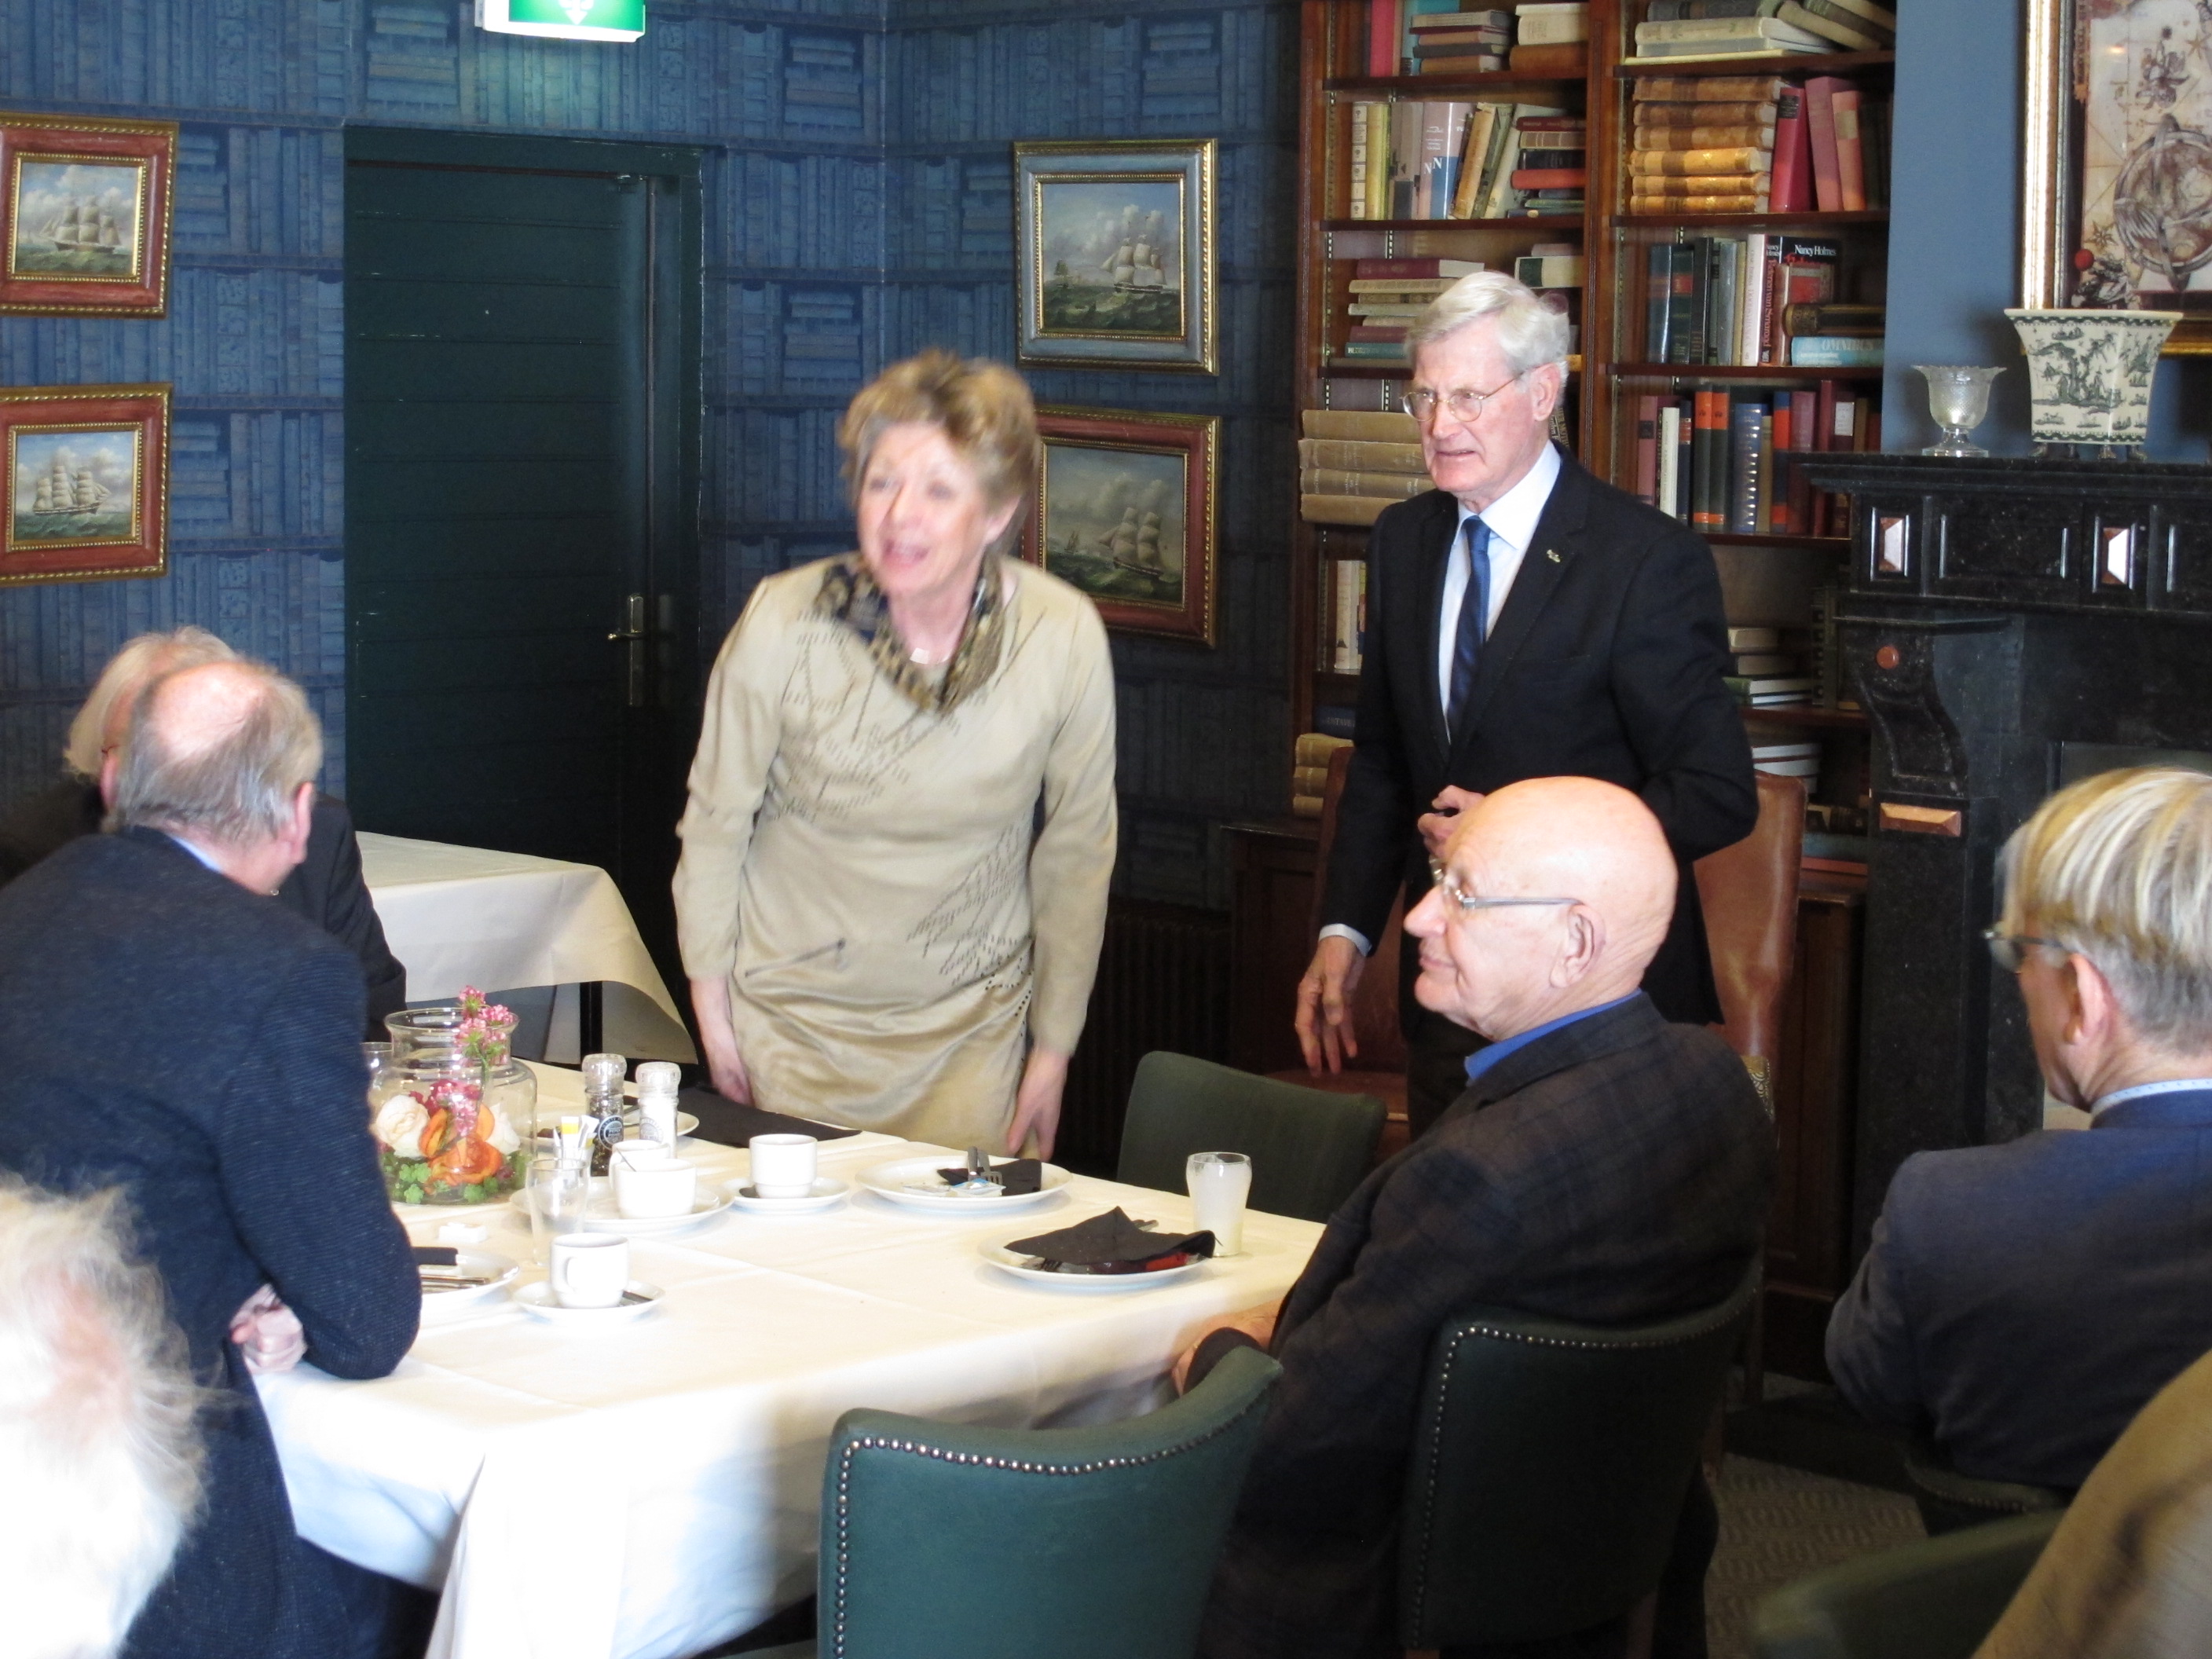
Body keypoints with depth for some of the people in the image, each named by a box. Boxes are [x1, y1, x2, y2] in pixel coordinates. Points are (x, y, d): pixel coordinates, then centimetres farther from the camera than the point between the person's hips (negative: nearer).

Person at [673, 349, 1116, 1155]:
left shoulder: (1064, 637, -14)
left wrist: (1053, 1048, 4)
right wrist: (713, 1011, 0)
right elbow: (715, 821, -4)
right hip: (795, 1020, -1)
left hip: (971, 1024, 1)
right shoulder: (782, 623, -19)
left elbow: (1077, 851, -2)